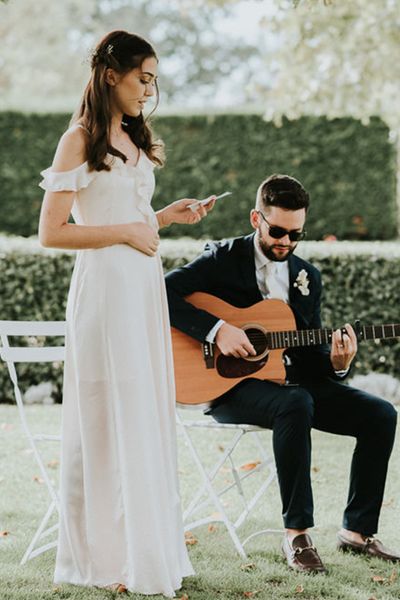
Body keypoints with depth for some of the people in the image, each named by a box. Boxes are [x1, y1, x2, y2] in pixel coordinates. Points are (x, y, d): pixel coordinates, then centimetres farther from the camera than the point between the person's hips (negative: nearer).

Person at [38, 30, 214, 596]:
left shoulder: (135, 141, 16)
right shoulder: (80, 140, -7)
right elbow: (51, 232, -12)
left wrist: (165, 216, 7)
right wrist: (129, 231, -14)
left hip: (144, 287, 8)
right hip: (104, 287, -8)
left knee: (146, 417, 9)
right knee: (107, 420, -3)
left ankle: (145, 546, 17)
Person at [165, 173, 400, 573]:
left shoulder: (308, 277, 13)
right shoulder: (223, 259, -3)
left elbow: (309, 356, 12)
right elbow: (162, 293, -16)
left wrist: (336, 364, -12)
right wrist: (216, 329, -25)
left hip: (286, 383, 6)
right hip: (230, 386, -6)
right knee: (295, 404, -38)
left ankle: (357, 531, -2)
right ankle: (296, 535, -30)